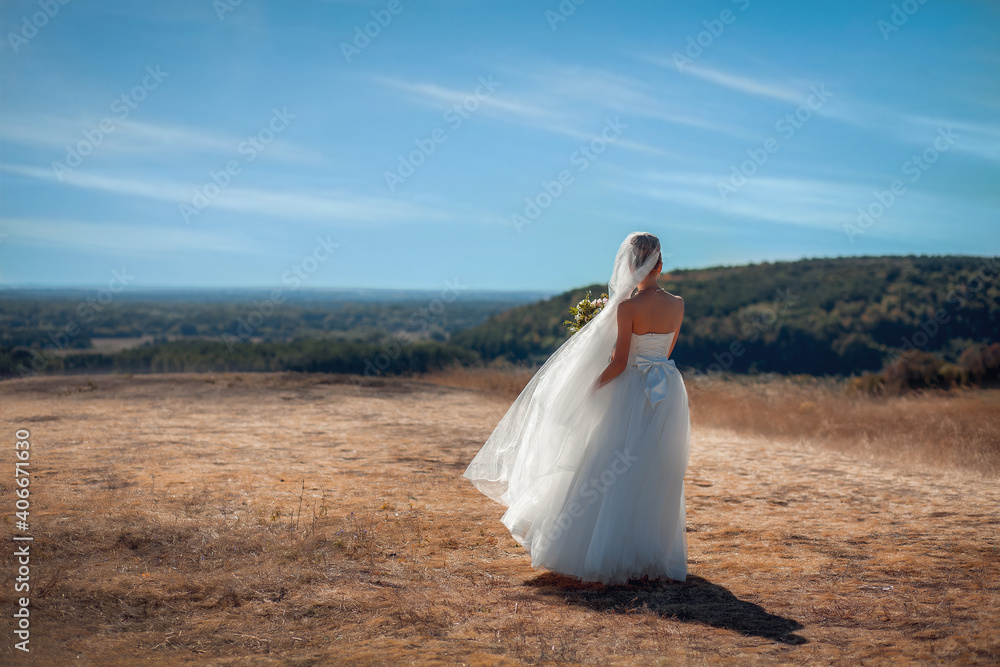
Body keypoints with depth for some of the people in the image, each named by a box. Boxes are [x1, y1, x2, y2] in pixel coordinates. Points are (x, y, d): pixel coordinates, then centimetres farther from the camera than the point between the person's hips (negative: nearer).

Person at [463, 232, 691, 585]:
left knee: (613, 475, 5)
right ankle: (653, 553, 21)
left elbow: (619, 363, -14)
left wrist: (589, 389, -2)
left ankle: (607, 553, 8)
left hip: (633, 394, -5)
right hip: (670, 392, 5)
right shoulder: (678, 305, 1)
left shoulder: (627, 307, -15)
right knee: (658, 478, 13)